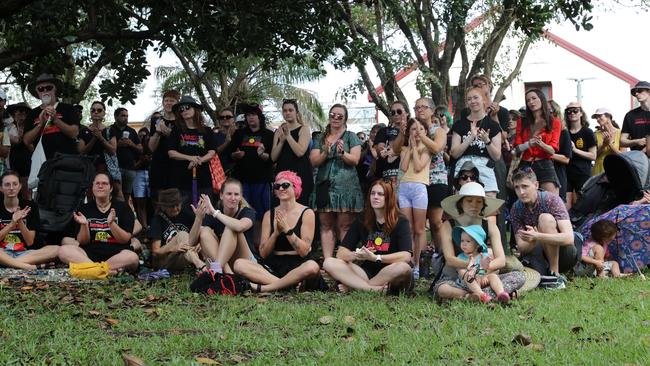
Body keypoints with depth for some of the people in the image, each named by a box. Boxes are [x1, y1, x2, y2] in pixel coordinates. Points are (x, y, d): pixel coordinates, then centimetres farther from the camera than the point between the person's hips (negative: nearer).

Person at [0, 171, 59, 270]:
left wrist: (20, 222, -13)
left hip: (23, 253, 2)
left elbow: (30, 242, 2)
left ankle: (13, 263, -31)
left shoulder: (29, 206, 6)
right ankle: (31, 267, -34)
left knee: (56, 249, -24)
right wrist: (13, 223, -15)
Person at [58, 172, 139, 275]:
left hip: (116, 254, -2)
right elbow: (82, 242, 6)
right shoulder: (85, 209, 12)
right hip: (91, 254, 2)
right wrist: (84, 225, -12)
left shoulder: (122, 207, 7)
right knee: (63, 250, -26)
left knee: (132, 257, -36)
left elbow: (125, 240, -2)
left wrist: (111, 223, -17)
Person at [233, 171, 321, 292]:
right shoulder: (269, 215, 9)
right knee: (239, 264, -20)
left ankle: (264, 288, -29)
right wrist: (276, 232, -12)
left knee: (312, 267, -38)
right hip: (274, 266, 3)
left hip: (298, 266, -3)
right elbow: (263, 254, 4)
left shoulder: (307, 213, 0)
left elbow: (304, 251, -8)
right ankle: (290, 284, -28)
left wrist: (287, 229, -16)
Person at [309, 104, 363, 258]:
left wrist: (342, 153, -21)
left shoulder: (351, 137, 8)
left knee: (344, 227, -6)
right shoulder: (321, 139, 15)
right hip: (325, 186, 3)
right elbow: (314, 161, 5)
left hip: (346, 186, -3)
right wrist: (325, 153, -14)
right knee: (326, 226, 1)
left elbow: (355, 160, -3)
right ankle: (327, 260, 1)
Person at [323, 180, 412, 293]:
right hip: (367, 272, 3)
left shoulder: (400, 222, -3)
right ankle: (373, 288, -30)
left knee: (403, 268, -38)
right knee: (329, 263, -17)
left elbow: (406, 256, -18)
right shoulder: (361, 222, 8)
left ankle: (352, 285, -24)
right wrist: (356, 255, -21)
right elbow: (341, 253, 2)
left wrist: (375, 257, -28)